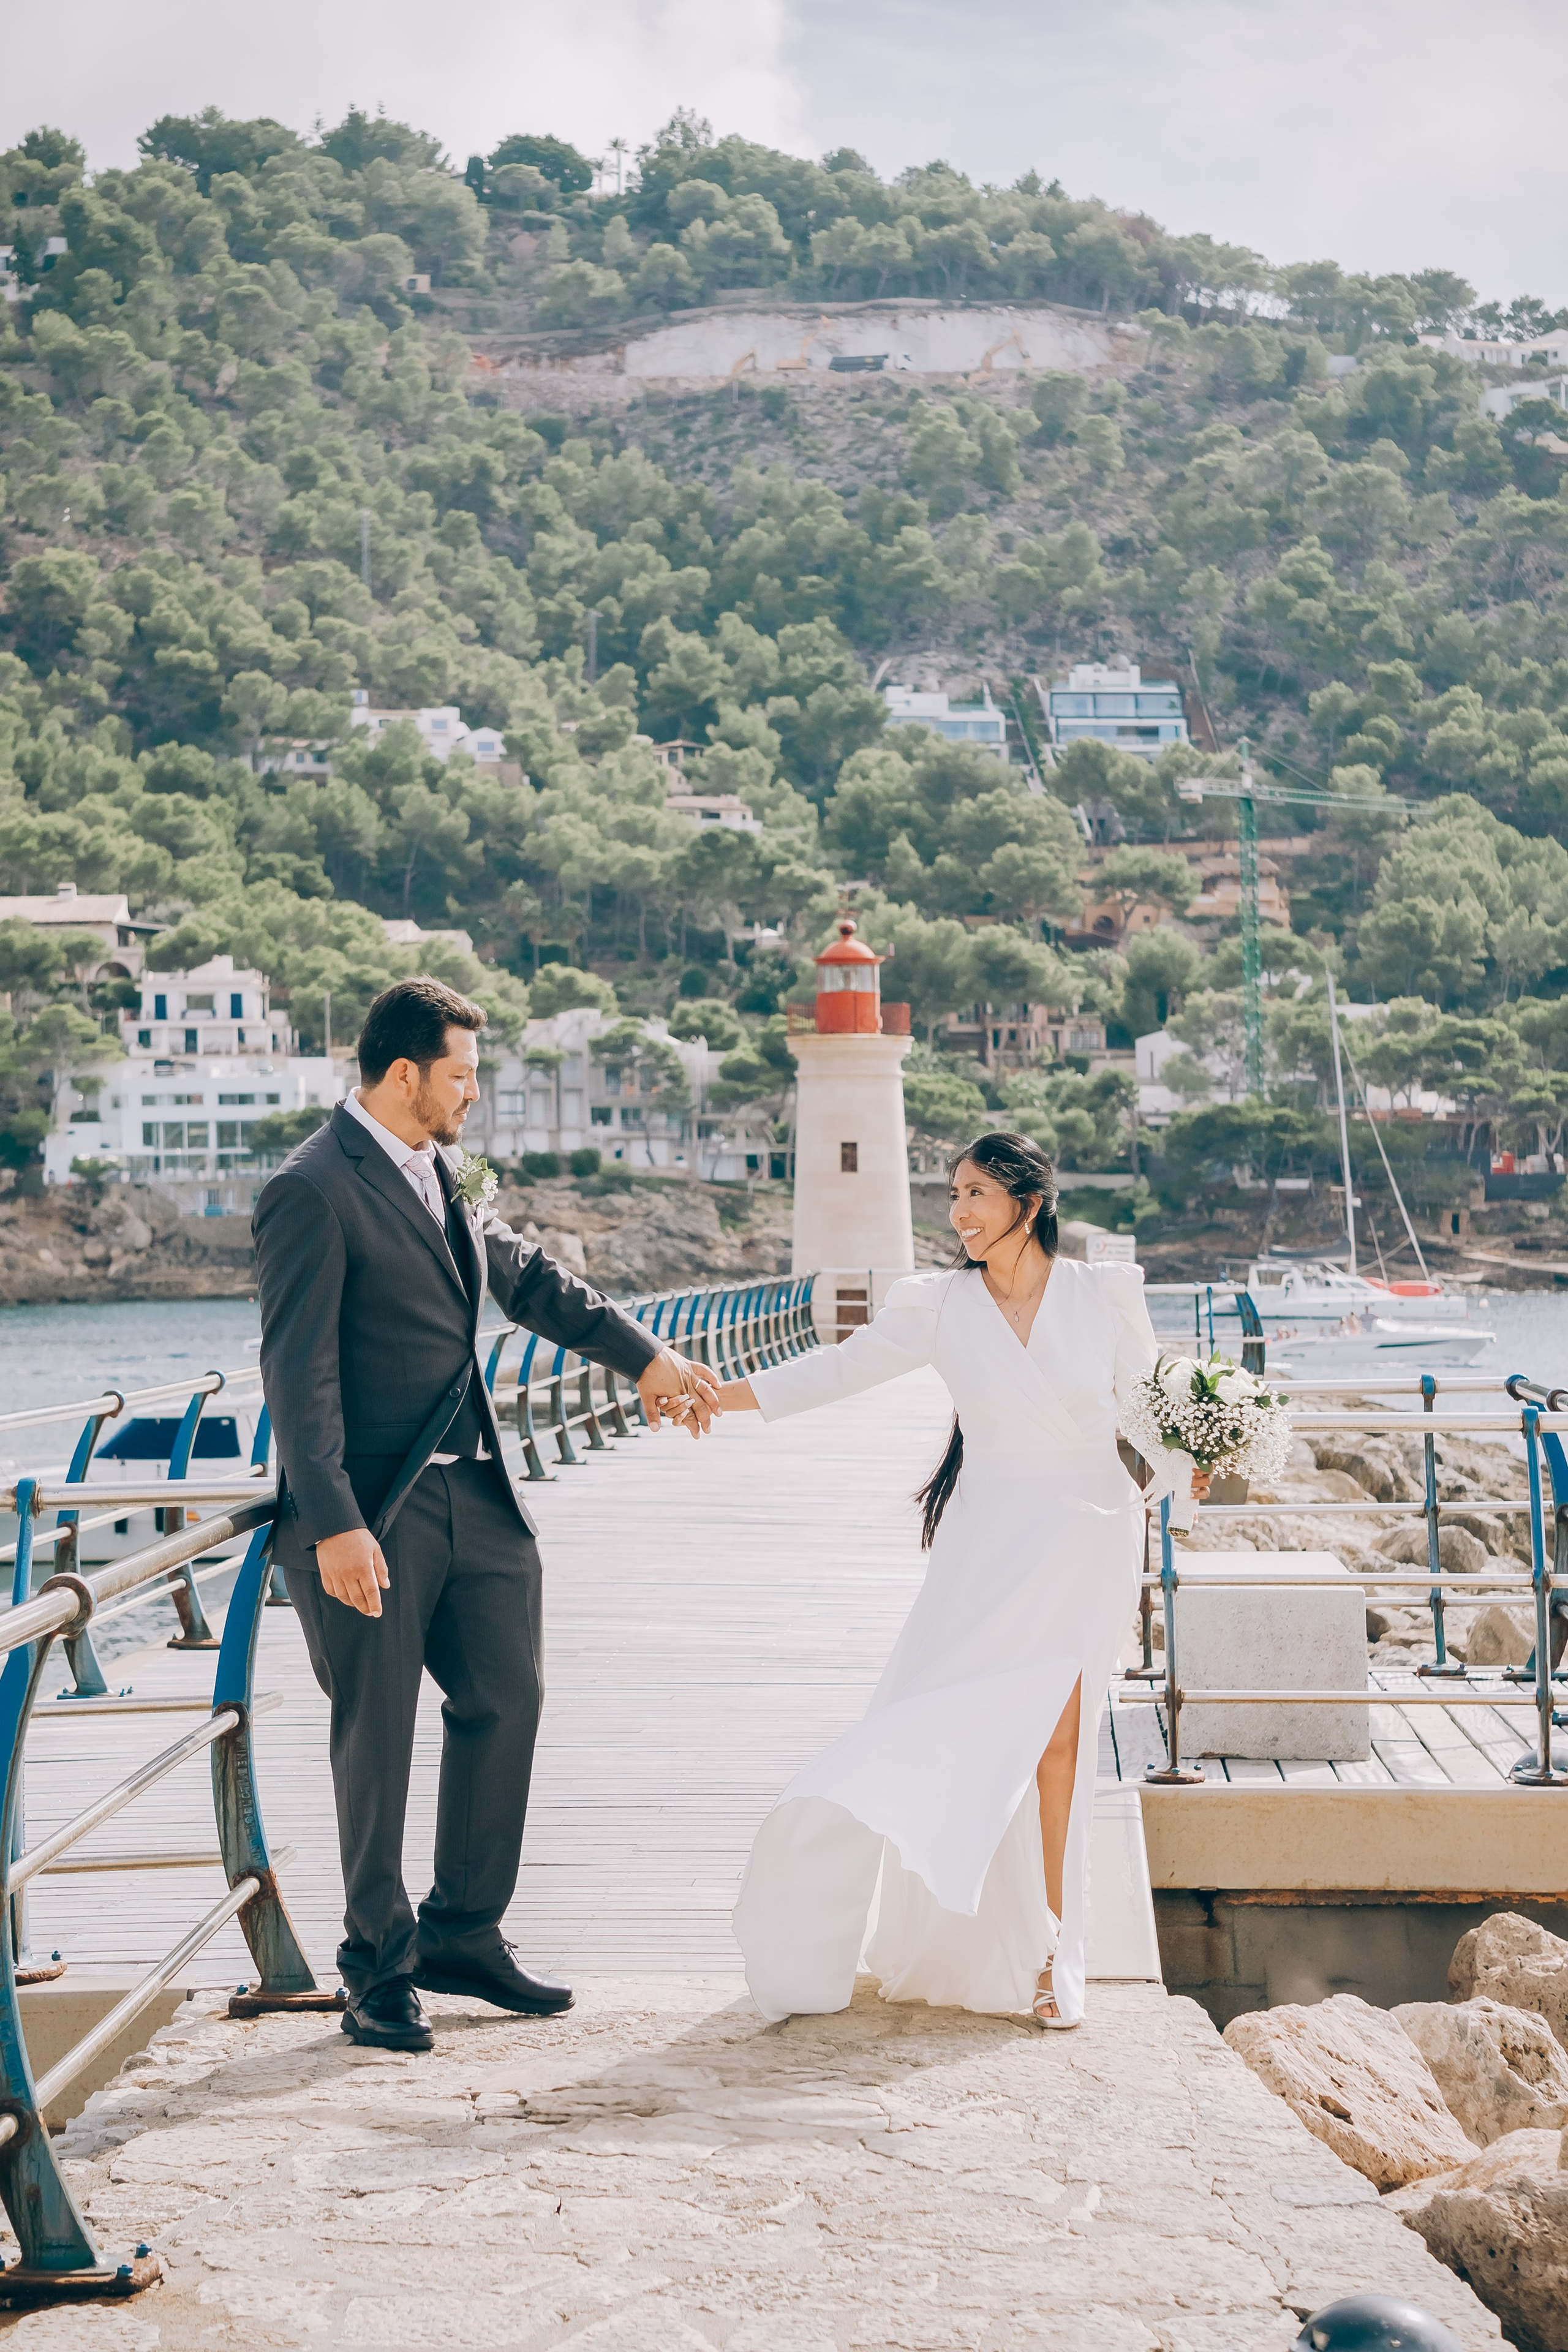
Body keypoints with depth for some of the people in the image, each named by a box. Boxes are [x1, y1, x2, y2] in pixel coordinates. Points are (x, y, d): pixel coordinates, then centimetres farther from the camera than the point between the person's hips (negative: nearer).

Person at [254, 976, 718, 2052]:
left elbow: (529, 1276, 22)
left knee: (507, 1700, 12)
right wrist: (334, 1525, -23)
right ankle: (382, 1970, 17)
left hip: (475, 1495, 8)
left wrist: (646, 1355, 16)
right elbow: (298, 1372, -18)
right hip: (373, 1513, -8)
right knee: (377, 1738, 3)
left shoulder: (448, 1174, 11)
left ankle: (462, 1935, 26)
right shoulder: (312, 1191, -15)